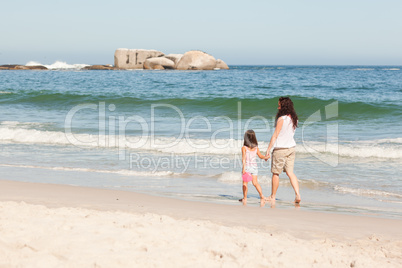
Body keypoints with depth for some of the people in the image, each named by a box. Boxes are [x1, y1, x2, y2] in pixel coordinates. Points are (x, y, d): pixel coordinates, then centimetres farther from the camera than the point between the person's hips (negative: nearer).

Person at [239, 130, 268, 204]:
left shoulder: (244, 148, -8)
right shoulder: (256, 148, 4)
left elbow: (243, 158, -16)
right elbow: (261, 156, 15)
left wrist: (244, 168, -20)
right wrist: (266, 157, 30)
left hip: (247, 166, -4)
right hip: (254, 166, 4)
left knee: (245, 183, 5)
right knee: (255, 182, 7)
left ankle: (245, 198, 7)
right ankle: (262, 196, -1)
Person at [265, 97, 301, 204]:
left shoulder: (282, 119, -16)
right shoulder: (294, 119, 6)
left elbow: (275, 135, -15)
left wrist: (268, 149, -10)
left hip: (281, 149, -7)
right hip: (292, 147, 7)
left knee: (275, 173, 6)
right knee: (290, 172, 8)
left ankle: (272, 197, 15)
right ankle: (297, 195, -5)